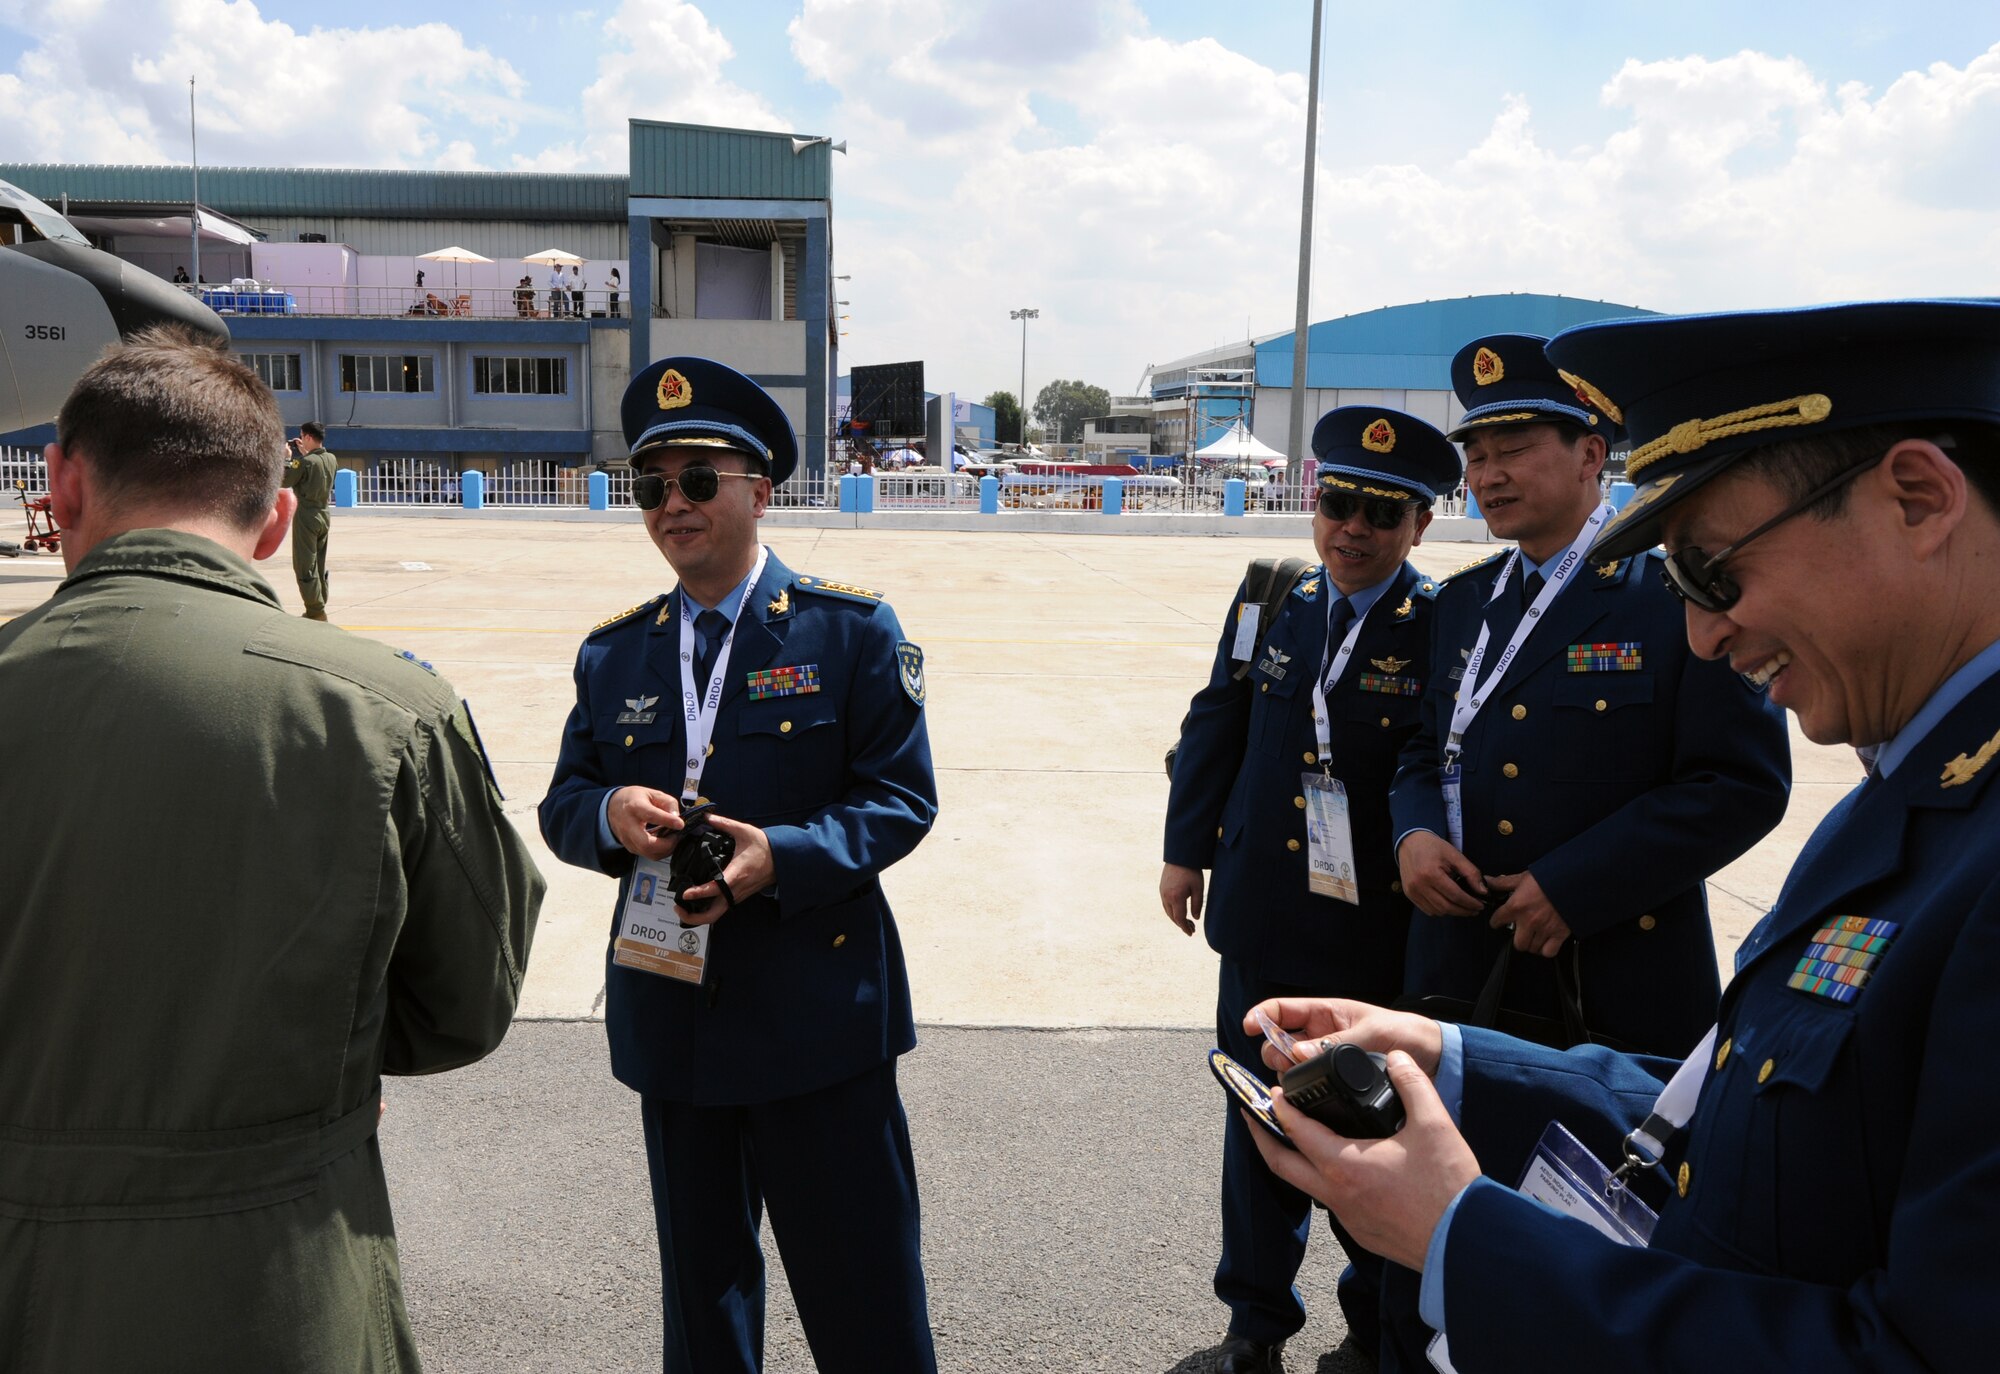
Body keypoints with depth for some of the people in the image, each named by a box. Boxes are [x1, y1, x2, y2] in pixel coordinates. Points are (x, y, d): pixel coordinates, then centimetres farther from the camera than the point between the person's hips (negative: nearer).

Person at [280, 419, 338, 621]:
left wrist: (287, 457, -1)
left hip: (306, 517, -7)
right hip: (325, 515, 7)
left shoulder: (305, 461, -19)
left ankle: (316, 611, -3)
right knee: (320, 565, 15)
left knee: (305, 566, -1)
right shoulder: (332, 459, 2)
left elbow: (284, 481, -10)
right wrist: (305, 453, 17)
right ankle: (320, 605, 20)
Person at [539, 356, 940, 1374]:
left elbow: (903, 797, -8)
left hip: (818, 1011, -4)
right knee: (700, 1282, 20)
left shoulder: (851, 629, -5)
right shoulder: (613, 653, 8)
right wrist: (610, 813, -15)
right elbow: (561, 804, 9)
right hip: (670, 1012, 4)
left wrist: (781, 856, -24)